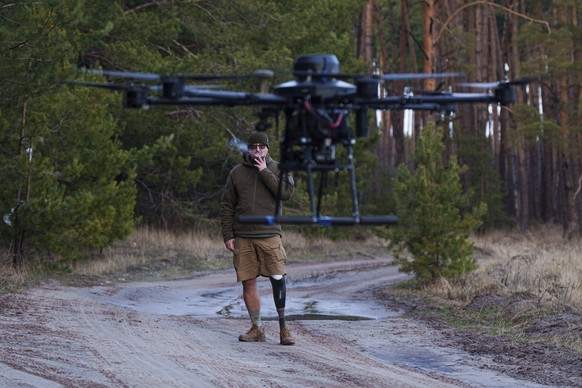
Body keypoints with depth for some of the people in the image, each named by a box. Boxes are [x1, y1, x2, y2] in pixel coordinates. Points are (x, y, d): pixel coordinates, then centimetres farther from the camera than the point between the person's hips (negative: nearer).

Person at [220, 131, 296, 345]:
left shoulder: (278, 169, 7)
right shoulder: (237, 172, 10)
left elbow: (286, 193, -11)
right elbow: (227, 206, 10)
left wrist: (265, 172, -11)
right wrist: (227, 235, 2)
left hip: (269, 235, -2)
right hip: (243, 237, 2)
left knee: (278, 279, -11)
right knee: (248, 282, 2)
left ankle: (283, 327, -2)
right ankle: (256, 328, 11)